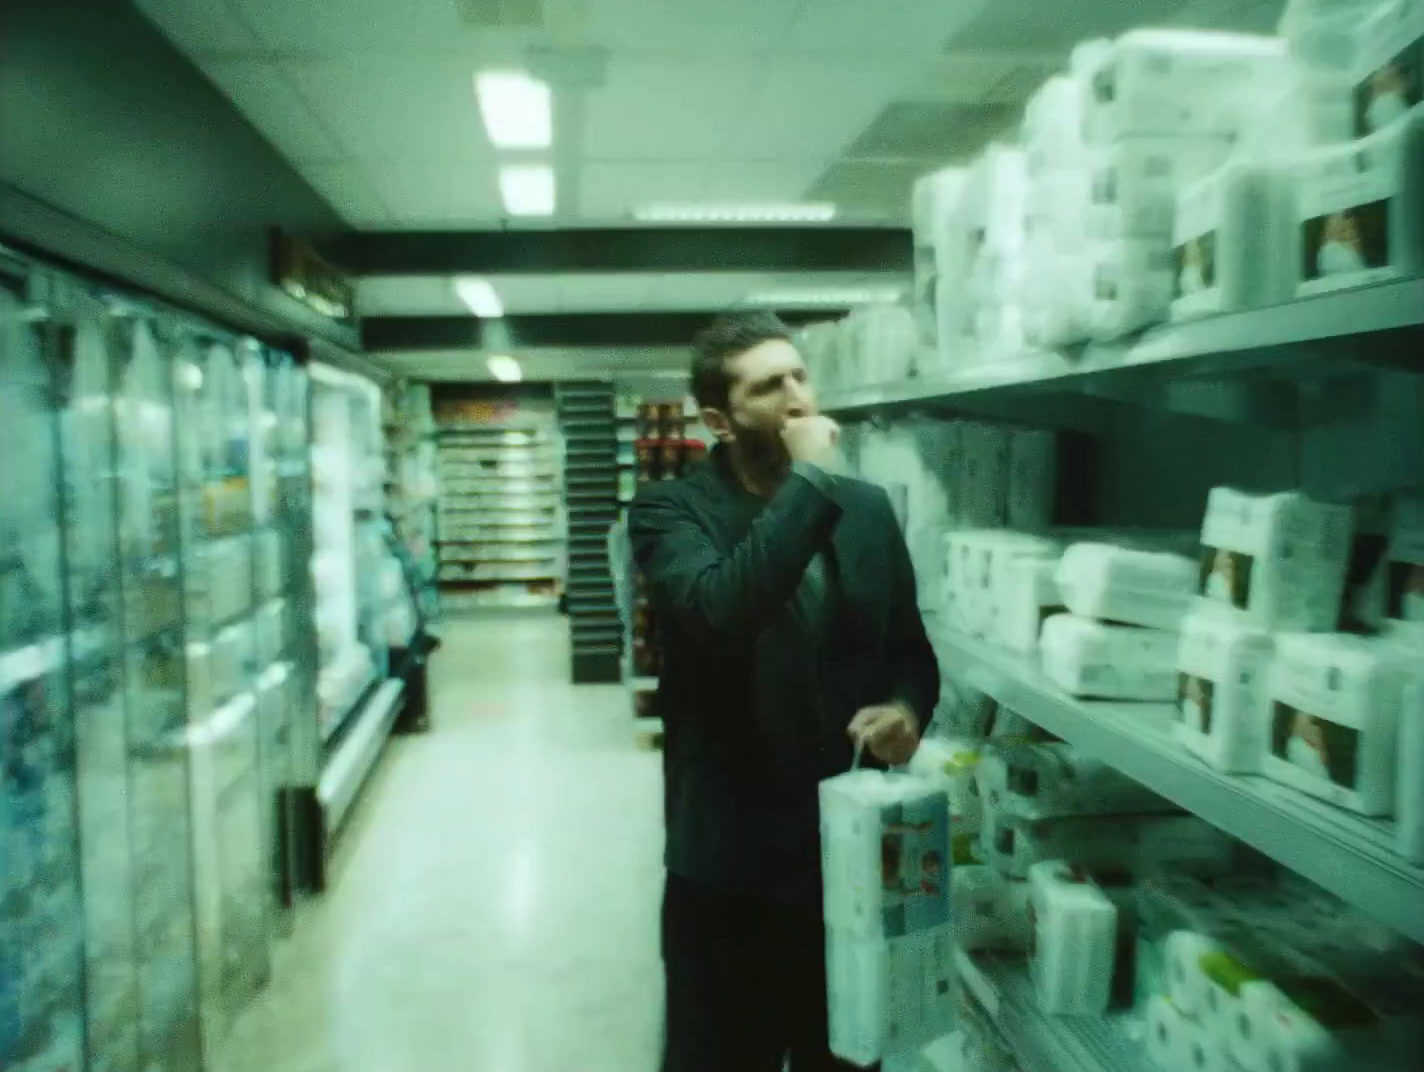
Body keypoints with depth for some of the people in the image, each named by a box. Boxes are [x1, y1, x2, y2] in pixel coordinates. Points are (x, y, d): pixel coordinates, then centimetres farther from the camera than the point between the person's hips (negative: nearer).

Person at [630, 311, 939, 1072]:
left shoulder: (868, 509, 5)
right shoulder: (670, 511, -9)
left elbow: (910, 647, 12)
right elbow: (719, 613, -30)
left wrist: (908, 707, -10)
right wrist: (808, 481, -22)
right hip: (729, 865, -4)